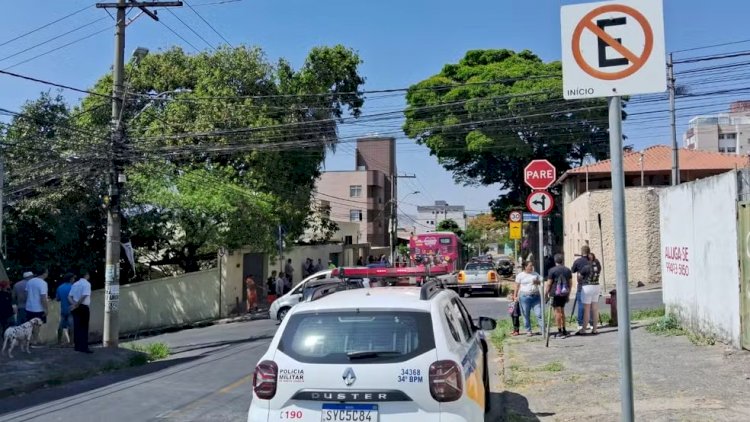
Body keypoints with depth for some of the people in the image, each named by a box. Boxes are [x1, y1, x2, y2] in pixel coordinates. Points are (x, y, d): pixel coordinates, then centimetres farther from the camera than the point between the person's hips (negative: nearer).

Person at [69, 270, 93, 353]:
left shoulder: (75, 284, 14)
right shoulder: (87, 284, -8)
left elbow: (69, 297, 9)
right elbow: (84, 296, -21)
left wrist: (74, 304, -4)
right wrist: (76, 305, -14)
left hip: (75, 308, 7)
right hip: (83, 307, -7)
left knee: (77, 327, 10)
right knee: (84, 328, -3)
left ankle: (77, 346, 14)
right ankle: (84, 347, -4)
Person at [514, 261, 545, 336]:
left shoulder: (535, 274, 12)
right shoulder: (520, 275, 3)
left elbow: (541, 282, 14)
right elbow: (517, 287, 3)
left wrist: (537, 282, -8)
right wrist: (515, 296, -2)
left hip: (536, 296, 2)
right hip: (525, 296, -2)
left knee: (539, 314, -4)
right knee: (526, 315, 3)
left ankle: (543, 329, -2)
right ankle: (528, 330, 13)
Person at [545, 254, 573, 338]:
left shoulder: (552, 270, -8)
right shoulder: (568, 270, 8)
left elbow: (549, 284, -10)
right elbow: (570, 283, 12)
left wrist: (545, 294, -3)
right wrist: (568, 293, 21)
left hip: (555, 293, -5)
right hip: (564, 293, 5)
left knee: (557, 311, -3)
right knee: (562, 311, 16)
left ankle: (560, 331, -3)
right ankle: (564, 329, 19)